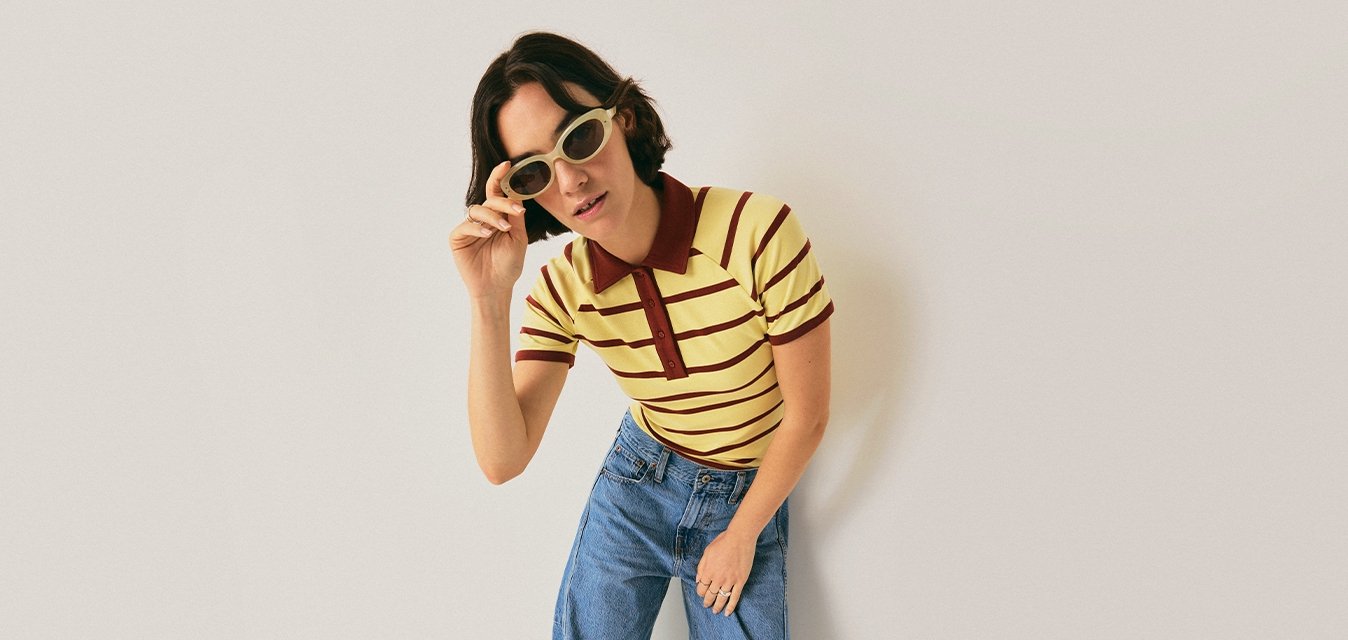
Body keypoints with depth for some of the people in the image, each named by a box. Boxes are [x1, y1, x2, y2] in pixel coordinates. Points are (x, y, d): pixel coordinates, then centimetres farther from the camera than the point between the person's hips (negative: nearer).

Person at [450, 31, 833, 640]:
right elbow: (502, 461, -21)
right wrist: (489, 301, -31)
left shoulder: (759, 232, -27)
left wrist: (742, 535, -6)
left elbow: (807, 413, -17)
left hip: (751, 495, -2)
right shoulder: (563, 288, -15)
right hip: (635, 481, 2)